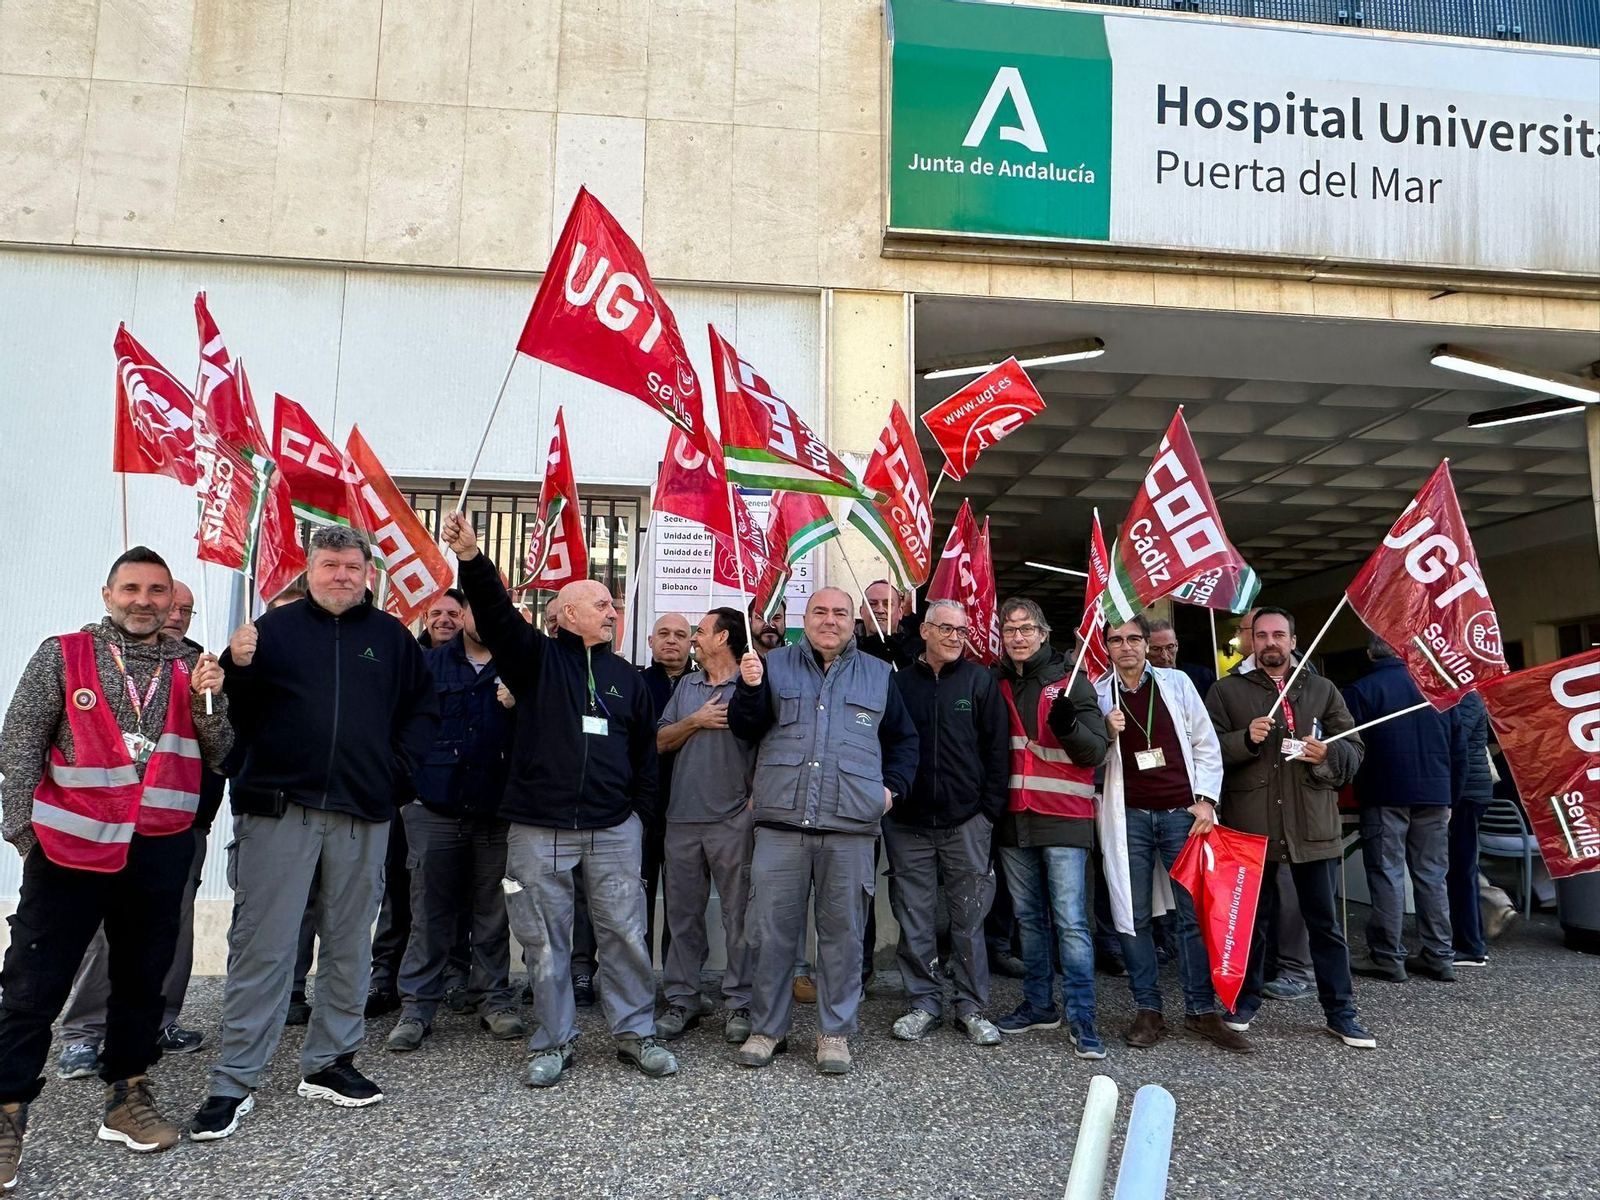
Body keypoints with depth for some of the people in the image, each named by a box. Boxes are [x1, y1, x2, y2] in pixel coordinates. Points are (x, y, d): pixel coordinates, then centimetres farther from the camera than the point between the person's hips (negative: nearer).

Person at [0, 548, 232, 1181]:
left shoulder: (191, 666, 8)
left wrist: (208, 699, -10)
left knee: (142, 978, 13)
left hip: (161, 850, 3)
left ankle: (127, 1096, 28)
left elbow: (216, 755, 7)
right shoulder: (62, 656, 1)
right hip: (70, 844, -3)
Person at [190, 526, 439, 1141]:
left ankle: (329, 1062, 26)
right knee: (261, 946, 0)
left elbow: (424, 708, 16)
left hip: (362, 815, 3)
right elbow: (235, 708, 3)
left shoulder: (391, 636, 9)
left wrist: (398, 766, 5)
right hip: (278, 811, -2)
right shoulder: (275, 627, 5)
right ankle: (234, 1083, 11)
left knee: (349, 943, 11)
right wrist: (237, 666, -16)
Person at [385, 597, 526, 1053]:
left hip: (497, 810, 0)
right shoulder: (428, 663, 9)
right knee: (430, 912, 3)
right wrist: (406, 785, 3)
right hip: (435, 807, 0)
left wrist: (520, 706, -14)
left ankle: (494, 999, 18)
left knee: (493, 912, 7)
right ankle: (417, 1006, 12)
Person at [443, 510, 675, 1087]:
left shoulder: (626, 678, 13)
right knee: (545, 939, 6)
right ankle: (553, 1042, 20)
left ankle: (635, 1033, 20)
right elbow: (496, 616, -13)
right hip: (539, 828, -2)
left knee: (624, 932, 5)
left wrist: (640, 814, 8)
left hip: (614, 828, 2)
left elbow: (645, 753, 15)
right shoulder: (537, 659, 4)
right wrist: (471, 557, -28)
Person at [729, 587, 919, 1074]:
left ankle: (835, 1031, 20)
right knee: (772, 930, 4)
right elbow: (745, 729, 4)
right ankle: (767, 1028, 20)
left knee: (843, 932, 6)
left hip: (850, 826, 1)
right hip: (781, 821, 0)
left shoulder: (878, 675, 13)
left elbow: (904, 739, 21)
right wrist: (749, 688, -13)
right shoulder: (775, 664, 9)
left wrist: (893, 786, 6)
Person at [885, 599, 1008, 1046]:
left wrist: (989, 809, -3)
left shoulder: (979, 681, 3)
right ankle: (924, 1002, 21)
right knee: (915, 921, 8)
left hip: (966, 823, -1)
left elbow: (997, 749, 2)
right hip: (907, 824, 1)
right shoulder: (900, 682, 5)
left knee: (969, 920, 6)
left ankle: (972, 1006, 18)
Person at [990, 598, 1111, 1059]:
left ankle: (1082, 1019, 0)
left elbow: (1095, 752, -5)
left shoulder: (1070, 681, -1)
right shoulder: (997, 685, 9)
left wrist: (1069, 726, -23)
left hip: (1063, 818, -4)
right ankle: (1039, 1004, 25)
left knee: (1071, 921, -6)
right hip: (1014, 818, 4)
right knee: (1029, 918, 13)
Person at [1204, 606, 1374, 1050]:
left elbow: (1354, 749, 11)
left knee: (1325, 922, 8)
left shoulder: (1322, 690, 12)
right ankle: (1244, 1001, 25)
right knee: (1251, 917, 10)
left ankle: (1340, 1012, 19)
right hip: (1251, 825, -1)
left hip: (1313, 826, 1)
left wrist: (1326, 754, -9)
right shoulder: (1228, 691, 6)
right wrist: (1246, 739, -17)